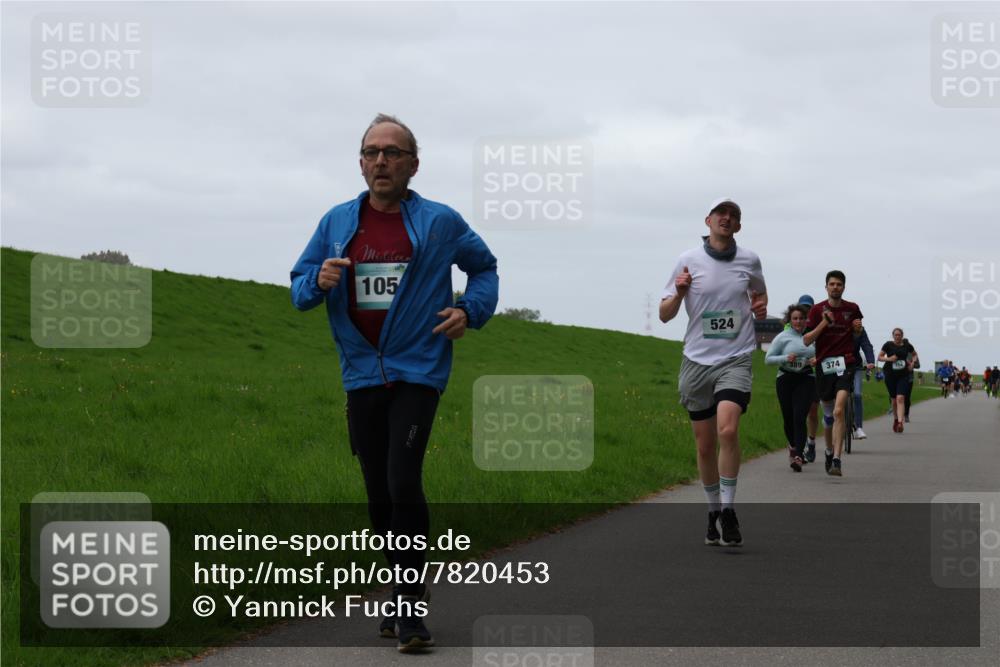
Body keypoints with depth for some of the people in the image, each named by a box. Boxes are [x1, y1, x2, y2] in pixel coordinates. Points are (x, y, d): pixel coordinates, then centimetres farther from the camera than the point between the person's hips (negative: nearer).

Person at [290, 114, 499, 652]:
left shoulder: (439, 222, 1)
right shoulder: (337, 222, 8)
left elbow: (485, 267, 17)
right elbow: (298, 287, 11)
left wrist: (469, 311, -1)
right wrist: (319, 281, -12)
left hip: (417, 371, -4)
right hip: (362, 375, 4)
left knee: (403, 483, -19)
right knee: (379, 493, 9)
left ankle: (410, 607, -11)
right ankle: (404, 602, 23)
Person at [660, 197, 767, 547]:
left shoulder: (749, 260, 5)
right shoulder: (688, 260, 1)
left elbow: (759, 293, 26)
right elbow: (664, 315, 4)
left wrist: (760, 306, 3)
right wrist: (679, 293, -16)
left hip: (735, 359, -1)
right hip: (697, 361, 1)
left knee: (727, 430, -23)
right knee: (705, 445, 5)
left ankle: (728, 509, -13)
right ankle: (713, 512, 23)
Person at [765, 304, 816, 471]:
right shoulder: (782, 337, 3)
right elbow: (768, 358, 1)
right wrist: (785, 358, -15)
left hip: (806, 380, 0)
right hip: (786, 379, 0)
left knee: (799, 417, -14)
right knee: (788, 418, 5)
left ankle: (797, 456, -20)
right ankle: (794, 447, 34)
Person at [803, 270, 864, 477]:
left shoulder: (852, 309, 7)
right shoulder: (817, 310, 4)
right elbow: (806, 340, -1)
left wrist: (858, 328, 1)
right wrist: (823, 323, -14)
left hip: (845, 363, -2)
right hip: (824, 364, 2)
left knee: (839, 411, -19)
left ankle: (837, 460, -25)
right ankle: (830, 450, 37)